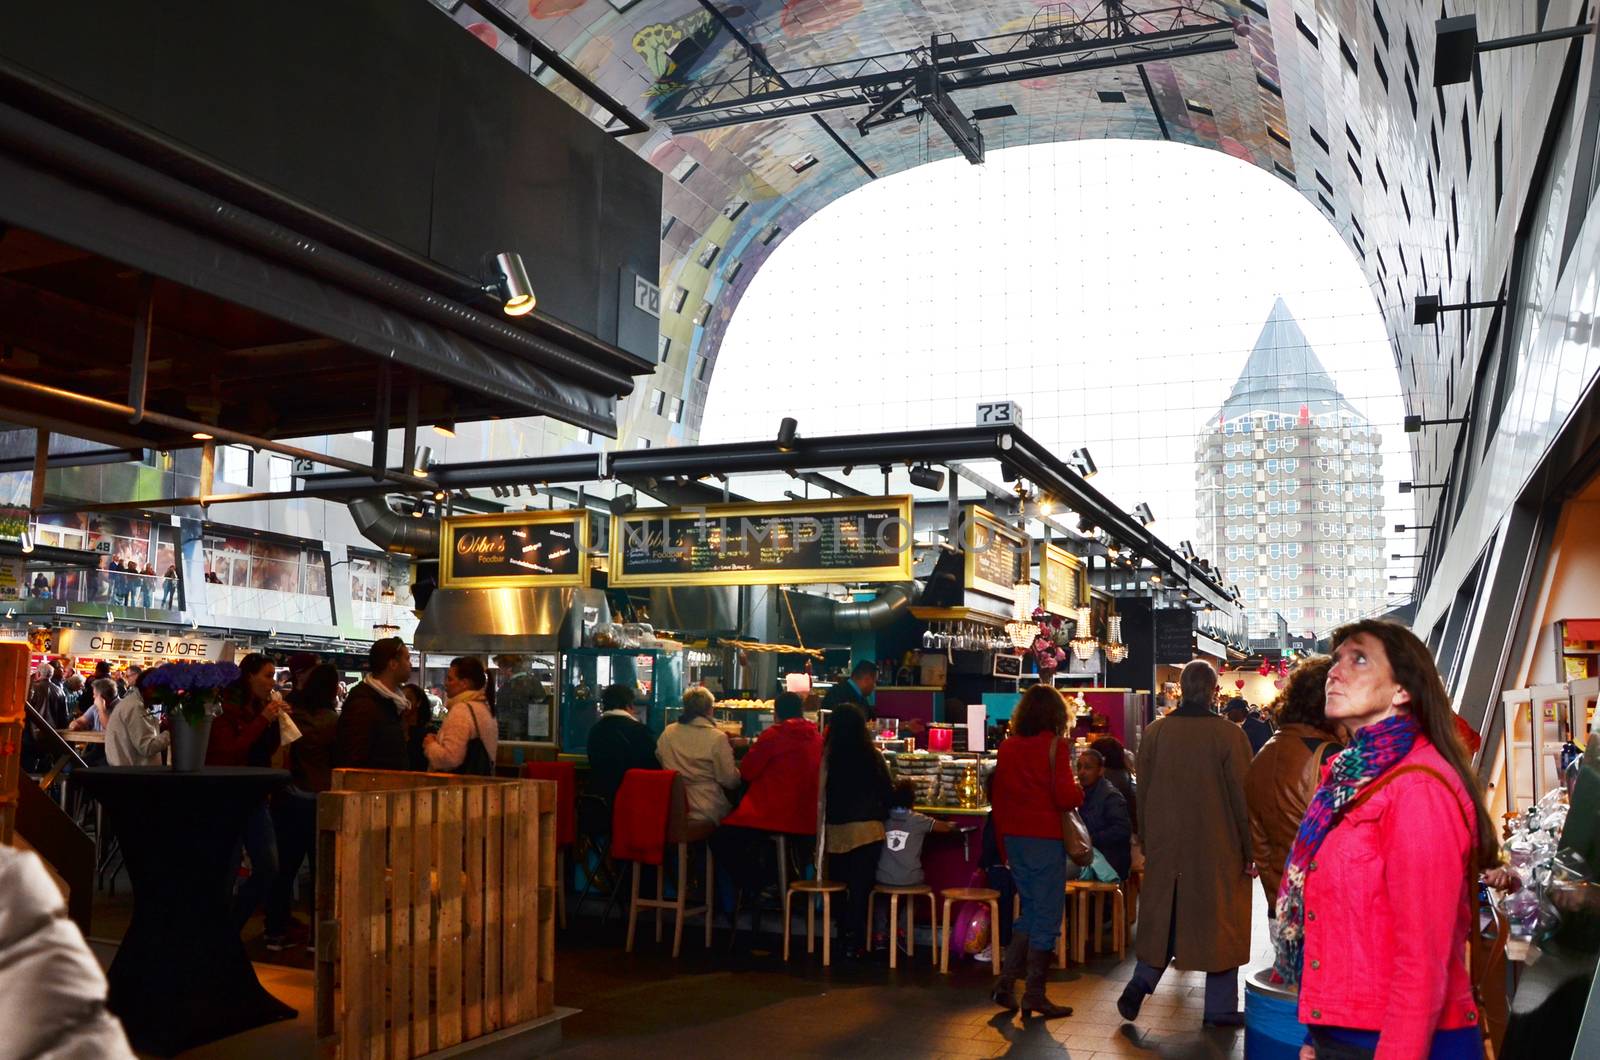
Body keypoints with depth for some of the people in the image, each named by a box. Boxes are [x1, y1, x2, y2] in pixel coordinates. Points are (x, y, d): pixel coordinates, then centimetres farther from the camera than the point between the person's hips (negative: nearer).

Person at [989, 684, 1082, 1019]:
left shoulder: (1007, 747, 7)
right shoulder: (1054, 746, -10)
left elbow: (997, 798, 10)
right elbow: (1065, 796, -17)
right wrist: (1080, 795, 5)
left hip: (1013, 837, 6)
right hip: (1045, 837, -6)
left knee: (1030, 910, 17)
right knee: (1047, 916, 4)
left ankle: (1006, 982, 12)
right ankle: (1034, 994, 8)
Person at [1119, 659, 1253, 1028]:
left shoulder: (1154, 732, -1)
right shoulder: (1228, 735, -12)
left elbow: (1143, 793, 5)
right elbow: (1243, 798, -9)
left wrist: (1147, 843, 15)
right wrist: (1251, 852, -1)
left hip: (1165, 848, 3)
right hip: (1218, 848, -3)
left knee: (1162, 916, 16)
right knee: (1219, 920, 8)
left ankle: (1140, 983, 7)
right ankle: (1220, 1008, 15)